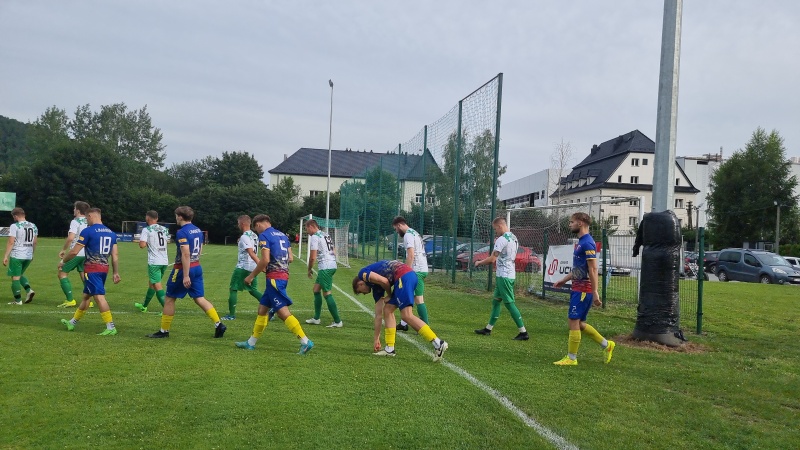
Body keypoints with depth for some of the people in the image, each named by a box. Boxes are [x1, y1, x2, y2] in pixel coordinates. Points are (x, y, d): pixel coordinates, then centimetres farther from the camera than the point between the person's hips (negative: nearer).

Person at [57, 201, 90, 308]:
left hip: (75, 253, -7)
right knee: (84, 276, 12)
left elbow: (70, 238, -22)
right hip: (86, 254, 7)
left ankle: (70, 300, 0)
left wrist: (63, 250, -12)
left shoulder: (75, 222, -11)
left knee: (62, 274, 5)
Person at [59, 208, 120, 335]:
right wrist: (116, 272, 10)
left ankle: (111, 327, -13)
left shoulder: (88, 231, -9)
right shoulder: (111, 233, 10)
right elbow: (115, 256, 8)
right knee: (86, 296, 20)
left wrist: (63, 262, 10)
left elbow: (74, 252, -7)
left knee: (99, 296, -9)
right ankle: (73, 322, 35)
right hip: (104, 268, 8)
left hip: (92, 269, -8)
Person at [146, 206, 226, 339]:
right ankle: (218, 324, -2)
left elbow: (186, 254, -23)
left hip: (183, 269, -8)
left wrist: (186, 275, -23)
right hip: (197, 267, 8)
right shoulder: (198, 230, 9)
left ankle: (164, 331, 17)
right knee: (199, 298, 9)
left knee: (169, 299, 8)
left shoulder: (182, 232, -16)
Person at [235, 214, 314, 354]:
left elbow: (265, 260, -16)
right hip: (283, 275, 9)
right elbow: (290, 258, 15)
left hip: (274, 278, -9)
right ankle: (251, 342, 24)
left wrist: (251, 276, -6)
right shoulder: (282, 235, 16)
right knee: (262, 308, 16)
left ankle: (305, 342, -13)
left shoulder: (264, 235, -7)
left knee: (283, 312, -10)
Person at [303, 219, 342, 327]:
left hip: (325, 267, -10)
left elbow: (312, 257, -12)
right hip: (332, 265, 10)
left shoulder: (314, 237, -8)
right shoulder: (326, 235, 19)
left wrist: (310, 269, 2)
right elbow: (334, 253, 21)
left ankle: (337, 321, -3)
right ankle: (316, 318, 23)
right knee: (316, 289, 17)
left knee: (327, 293, -5)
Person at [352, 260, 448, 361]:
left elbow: (384, 281, -10)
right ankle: (390, 349, 16)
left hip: (403, 276, -10)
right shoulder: (376, 286, 30)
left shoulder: (362, 274, 10)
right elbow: (378, 314, 32)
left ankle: (438, 343, -18)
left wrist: (389, 295, 11)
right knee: (387, 310, 15)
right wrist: (376, 338, 37)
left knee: (407, 315, -13)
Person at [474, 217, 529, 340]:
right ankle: (488, 329, 22)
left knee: (510, 303, -5)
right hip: (510, 274, 10)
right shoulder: (514, 238, 12)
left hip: (504, 276, -10)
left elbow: (492, 258, -17)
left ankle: (523, 332, -3)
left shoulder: (502, 239, -16)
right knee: (496, 300, 15)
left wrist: (479, 262, -2)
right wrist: (496, 244, 11)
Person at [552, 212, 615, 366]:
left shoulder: (587, 243, -17)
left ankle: (571, 358, 7)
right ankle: (606, 344, 27)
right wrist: (564, 280, 23)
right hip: (578, 288, 10)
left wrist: (595, 293, -23)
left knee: (574, 321, -3)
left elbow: (593, 269, -21)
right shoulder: (581, 242, 14)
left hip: (583, 290, -10)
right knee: (579, 323, 15)